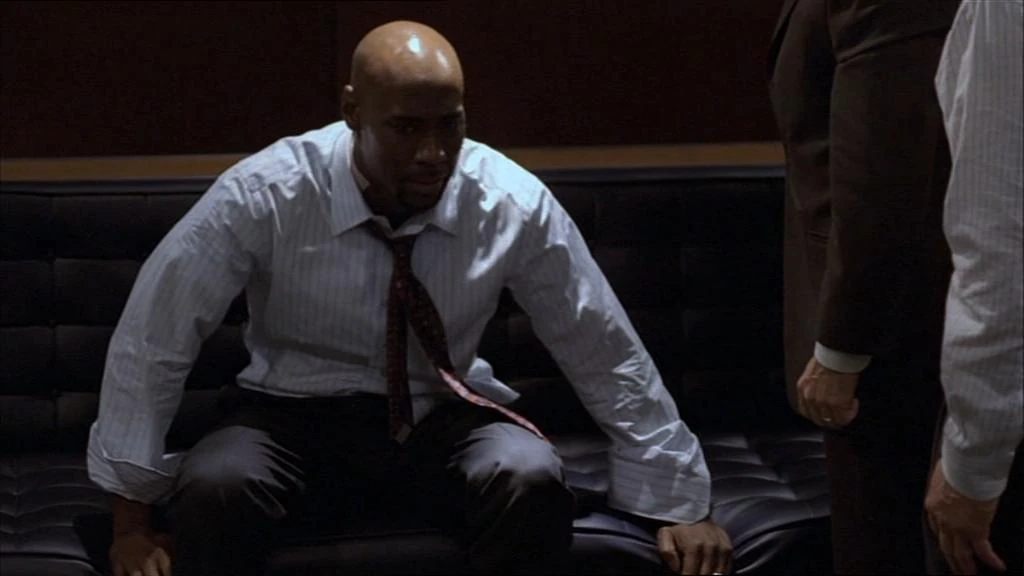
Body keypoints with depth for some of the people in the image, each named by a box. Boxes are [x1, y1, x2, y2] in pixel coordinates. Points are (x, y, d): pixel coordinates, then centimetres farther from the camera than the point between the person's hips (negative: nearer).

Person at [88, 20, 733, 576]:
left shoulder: (513, 203, -15)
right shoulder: (264, 194, -20)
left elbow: (607, 353, -5)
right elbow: (152, 339, -13)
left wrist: (680, 505, -1)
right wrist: (131, 519, -11)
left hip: (443, 417, 1)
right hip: (299, 416, -1)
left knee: (532, 480, -31)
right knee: (214, 487, -34)